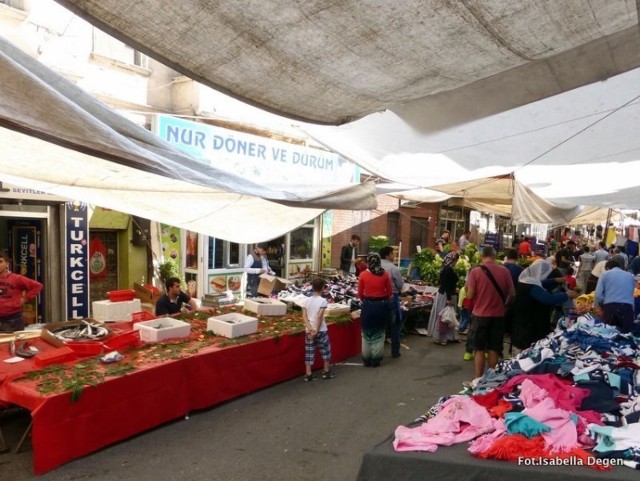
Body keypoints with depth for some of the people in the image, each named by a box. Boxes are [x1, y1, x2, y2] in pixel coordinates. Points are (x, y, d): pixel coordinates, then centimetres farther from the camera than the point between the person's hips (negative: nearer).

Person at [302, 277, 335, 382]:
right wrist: (316, 330, -14)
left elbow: (304, 316, -4)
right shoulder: (323, 300, -9)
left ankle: (308, 375, 10)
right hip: (321, 330, -4)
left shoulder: (307, 300, 4)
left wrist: (310, 329, -10)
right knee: (325, 351, 13)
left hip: (308, 331, 4)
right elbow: (319, 316, -17)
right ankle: (327, 372, 21)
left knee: (309, 353, 8)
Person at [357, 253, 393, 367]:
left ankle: (367, 360, 21)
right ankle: (376, 360, 20)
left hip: (368, 306, -1)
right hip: (382, 306, 1)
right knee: (379, 334, 15)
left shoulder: (363, 275, -8)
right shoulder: (385, 274, -6)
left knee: (367, 334, 14)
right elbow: (389, 292, 2)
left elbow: (360, 294, -2)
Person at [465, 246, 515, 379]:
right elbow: (512, 293, 2)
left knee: (479, 349, 8)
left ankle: (478, 379, 11)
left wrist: (468, 285, 9)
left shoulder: (475, 271, -11)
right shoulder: (504, 271, -4)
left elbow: (470, 295, -11)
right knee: (493, 349, 13)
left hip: (480, 315, -2)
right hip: (498, 315, 2)